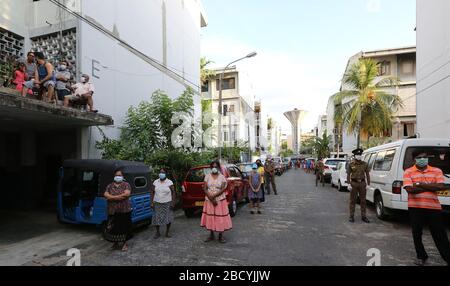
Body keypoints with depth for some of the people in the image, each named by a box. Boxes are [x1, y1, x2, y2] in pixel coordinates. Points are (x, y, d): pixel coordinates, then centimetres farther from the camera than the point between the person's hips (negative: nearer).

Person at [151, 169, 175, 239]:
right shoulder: (155, 182, 4)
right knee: (157, 217, 2)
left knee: (168, 217, 3)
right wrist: (152, 202, 2)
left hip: (167, 203, -2)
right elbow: (152, 192, 8)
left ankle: (168, 232, 22)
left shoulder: (169, 182, -4)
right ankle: (157, 232, 20)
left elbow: (173, 192, -3)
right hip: (157, 203, 2)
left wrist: (173, 202, -9)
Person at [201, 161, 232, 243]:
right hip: (209, 200, 2)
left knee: (220, 217, 1)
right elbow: (205, 188, -3)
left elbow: (223, 189, -9)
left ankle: (221, 236, 15)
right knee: (210, 217, 7)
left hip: (220, 200, -2)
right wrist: (211, 198, -13)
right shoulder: (207, 176, 2)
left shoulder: (222, 177, -2)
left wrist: (214, 196, -19)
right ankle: (211, 235, 23)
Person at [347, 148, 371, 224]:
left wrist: (368, 184, 1)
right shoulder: (351, 164, -1)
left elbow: (367, 174, 7)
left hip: (362, 183, 2)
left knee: (363, 200, 8)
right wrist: (349, 184, -8)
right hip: (354, 183, -2)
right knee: (353, 200, 4)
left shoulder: (365, 164, 6)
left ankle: (364, 216, 18)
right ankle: (351, 216, 12)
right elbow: (348, 175, -1)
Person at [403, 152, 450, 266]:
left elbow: (441, 186, -11)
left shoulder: (437, 171, 5)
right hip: (415, 208, -1)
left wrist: (420, 184, -15)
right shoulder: (408, 172, -1)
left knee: (440, 235, 9)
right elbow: (410, 189, -13)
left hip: (434, 207, 1)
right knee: (417, 234, 8)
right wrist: (432, 187, -10)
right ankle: (421, 257, 26)